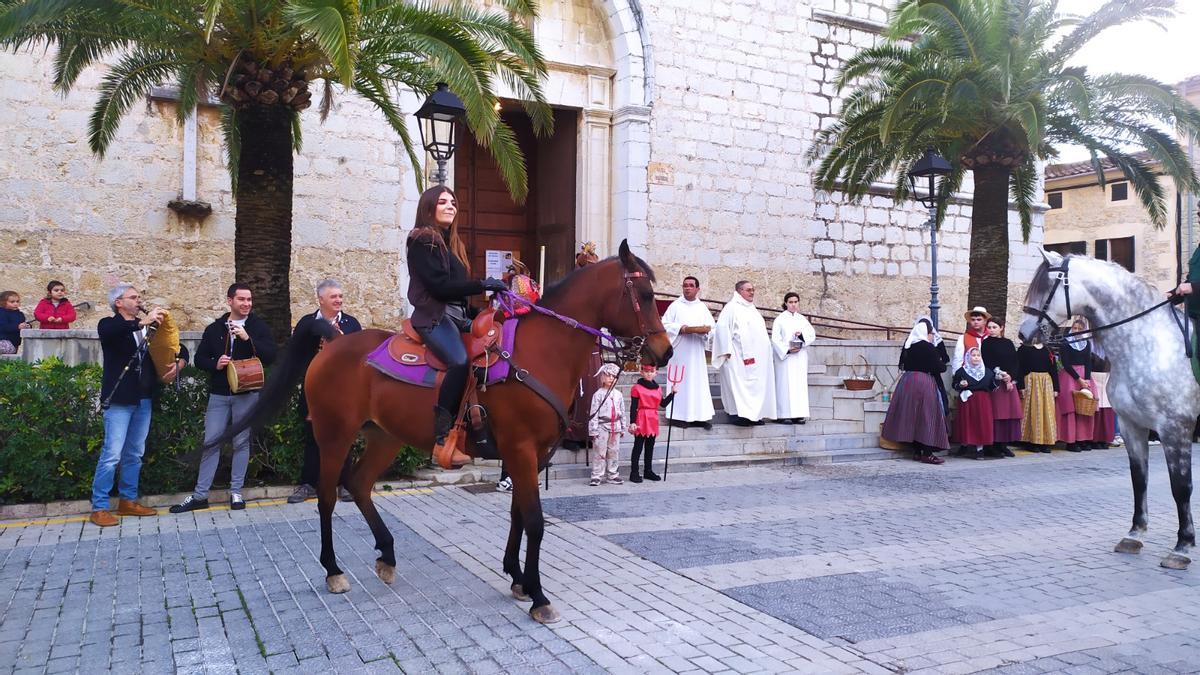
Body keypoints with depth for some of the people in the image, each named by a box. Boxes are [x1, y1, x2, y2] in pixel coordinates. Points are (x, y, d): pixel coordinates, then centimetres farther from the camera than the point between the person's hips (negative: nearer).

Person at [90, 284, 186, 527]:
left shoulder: (147, 328, 13)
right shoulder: (109, 325, -1)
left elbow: (180, 349, 15)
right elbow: (108, 330, -28)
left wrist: (178, 363, -6)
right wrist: (143, 322, -35)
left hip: (144, 399, 6)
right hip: (119, 399, -6)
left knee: (135, 454, 13)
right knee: (112, 454, -7)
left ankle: (128, 500, 23)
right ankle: (99, 508, 0)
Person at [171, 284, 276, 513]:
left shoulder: (259, 327, 1)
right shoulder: (214, 328, 8)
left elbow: (270, 356, -10)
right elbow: (200, 358, 11)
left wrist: (248, 338, -22)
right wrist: (215, 364, -10)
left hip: (247, 394, -2)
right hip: (218, 395, 2)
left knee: (241, 443, 5)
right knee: (211, 442, 3)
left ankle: (236, 492, 16)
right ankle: (200, 495, 11)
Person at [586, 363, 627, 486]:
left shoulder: (618, 394, 8)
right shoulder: (598, 394, -6)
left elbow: (622, 412, 13)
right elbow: (593, 413, -8)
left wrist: (623, 428, 12)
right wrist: (593, 430, -12)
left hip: (615, 426, 5)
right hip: (602, 426, -4)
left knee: (613, 452, 11)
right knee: (599, 452, -2)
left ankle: (612, 475, 20)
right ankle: (596, 476, 2)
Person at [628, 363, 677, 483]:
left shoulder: (658, 388, 11)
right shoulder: (637, 388, -7)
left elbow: (663, 404, 12)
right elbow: (633, 407, -9)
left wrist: (672, 393, 3)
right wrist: (632, 423, -15)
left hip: (653, 420, 6)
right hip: (641, 420, -6)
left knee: (650, 446, 14)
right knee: (638, 447, -2)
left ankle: (648, 471, 24)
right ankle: (634, 472, 2)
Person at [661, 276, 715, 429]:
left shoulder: (702, 307, 13)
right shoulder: (675, 305, 3)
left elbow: (712, 326, 10)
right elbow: (665, 325, -3)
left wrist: (706, 329, -13)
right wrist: (683, 329, -15)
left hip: (696, 353, 3)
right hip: (679, 350, -3)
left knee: (698, 381, 1)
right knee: (679, 382, -4)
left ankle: (699, 416, 3)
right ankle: (677, 416, -1)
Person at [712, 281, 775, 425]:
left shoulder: (752, 309, 22)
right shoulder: (732, 307, -4)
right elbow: (722, 328, -12)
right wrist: (727, 350, -18)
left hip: (757, 357, 8)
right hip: (740, 356, -8)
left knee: (757, 384, 7)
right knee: (740, 383, -10)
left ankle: (755, 414, 11)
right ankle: (739, 413, -10)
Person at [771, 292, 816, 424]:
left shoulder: (802, 319, 14)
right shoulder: (780, 319, 2)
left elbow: (812, 335, 8)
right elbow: (775, 339, -5)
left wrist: (802, 335, -12)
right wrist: (787, 350, -17)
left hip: (800, 357, 4)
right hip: (785, 356, -4)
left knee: (800, 384, 1)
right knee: (786, 384, -7)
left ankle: (799, 414, 3)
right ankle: (785, 415, -6)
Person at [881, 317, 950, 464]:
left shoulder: (908, 344, 7)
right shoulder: (928, 347, -12)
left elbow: (903, 363, 15)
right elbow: (940, 367, -9)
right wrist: (942, 365, 11)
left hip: (907, 381, 7)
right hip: (925, 382, -7)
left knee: (912, 415, 12)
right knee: (927, 417, -1)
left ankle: (916, 451, 17)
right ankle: (927, 454, -2)